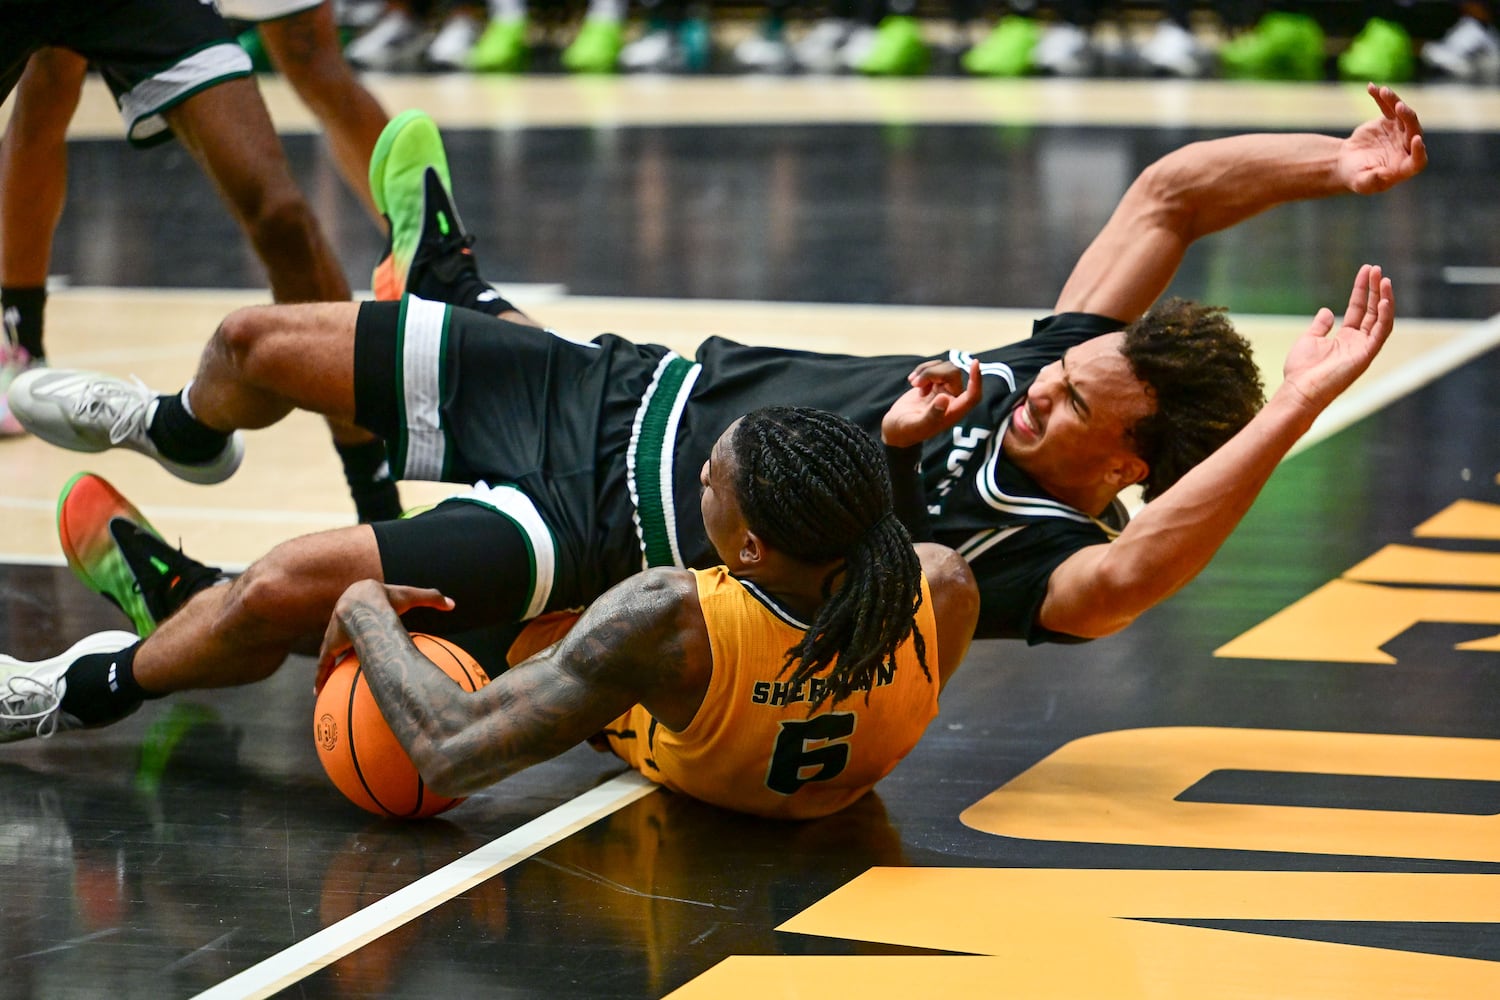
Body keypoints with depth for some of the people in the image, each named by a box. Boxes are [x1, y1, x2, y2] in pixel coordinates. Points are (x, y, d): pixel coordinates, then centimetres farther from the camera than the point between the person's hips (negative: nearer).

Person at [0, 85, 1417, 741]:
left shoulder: (1041, 554, -26)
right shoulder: (1068, 355, -7)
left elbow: (1133, 572, -49)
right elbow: (1171, 193, -5)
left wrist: (1295, 409, -56)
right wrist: (1340, 162, -15)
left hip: (602, 533, -6)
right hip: (628, 384, 6)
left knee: (282, 593, -17)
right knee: (260, 344, 11)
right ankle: (183, 431, 49)